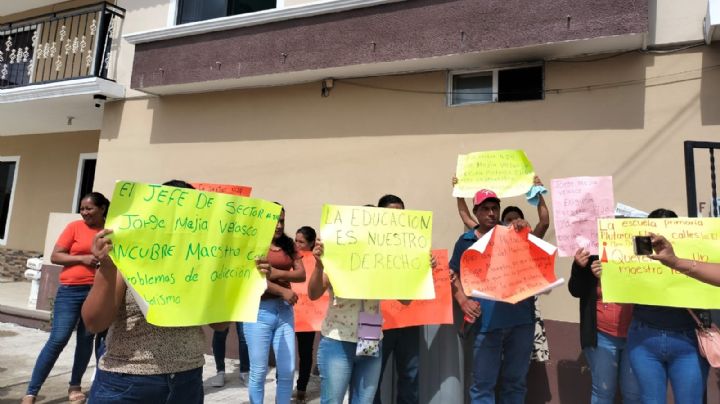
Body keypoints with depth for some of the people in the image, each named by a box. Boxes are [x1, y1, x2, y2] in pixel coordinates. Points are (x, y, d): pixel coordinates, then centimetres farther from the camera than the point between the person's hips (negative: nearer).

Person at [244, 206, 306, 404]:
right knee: (259, 372, 5)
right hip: (259, 310, -4)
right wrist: (283, 291, -13)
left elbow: (301, 274, 2)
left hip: (285, 310, 4)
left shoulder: (288, 245, 10)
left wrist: (277, 273, -14)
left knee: (287, 371, 7)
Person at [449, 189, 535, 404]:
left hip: (521, 318, 1)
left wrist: (526, 230, -16)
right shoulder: (466, 241, 5)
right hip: (486, 322, -1)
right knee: (483, 384, 4)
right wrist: (463, 301, -7)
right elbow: (454, 276, 9)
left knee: (516, 381, 15)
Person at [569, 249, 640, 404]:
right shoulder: (593, 258, -2)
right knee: (603, 390, 7)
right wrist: (579, 267, -20)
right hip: (602, 336, 0)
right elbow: (576, 291, -2)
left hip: (634, 336, 0)